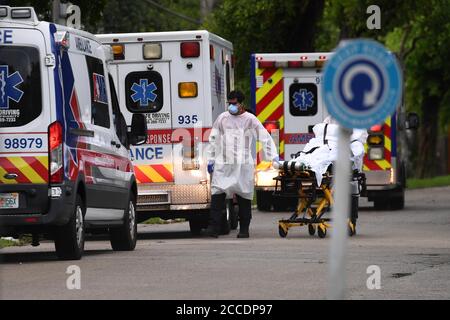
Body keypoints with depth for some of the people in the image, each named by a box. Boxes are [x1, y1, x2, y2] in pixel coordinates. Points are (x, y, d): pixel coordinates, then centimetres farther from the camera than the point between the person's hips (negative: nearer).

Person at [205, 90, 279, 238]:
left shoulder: (250, 119, 4)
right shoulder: (222, 118, 10)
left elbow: (265, 137, 5)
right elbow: (213, 139, 16)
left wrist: (274, 156, -1)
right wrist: (210, 159, 13)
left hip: (244, 165, -1)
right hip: (223, 165, 1)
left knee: (244, 197, 3)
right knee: (217, 193, -10)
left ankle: (244, 229, 10)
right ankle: (213, 227, -12)